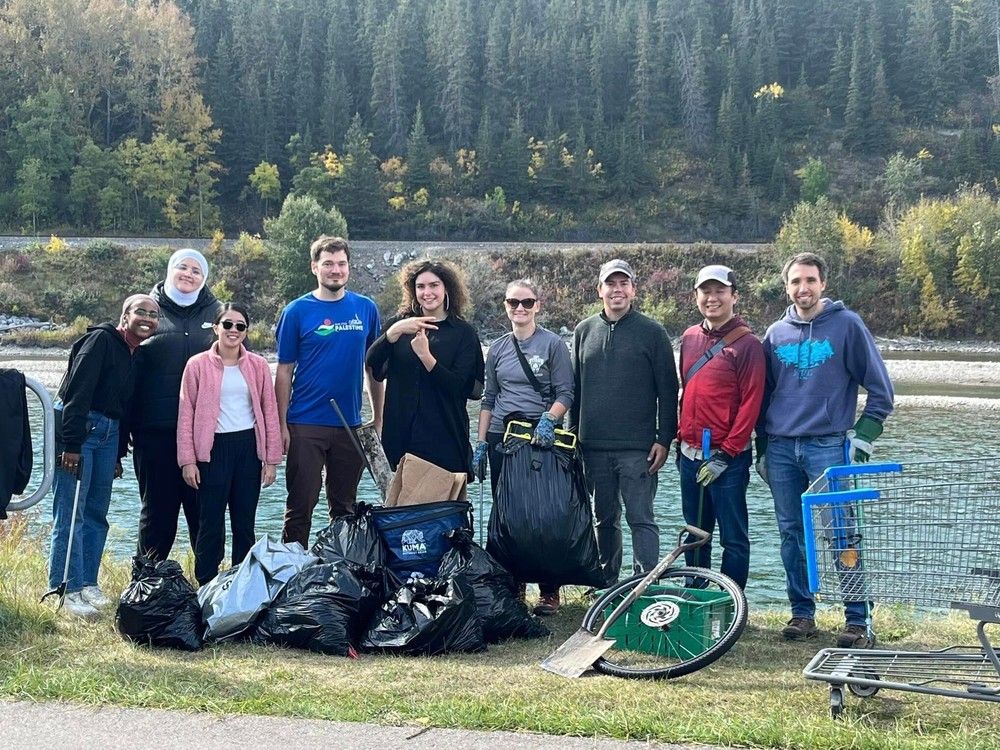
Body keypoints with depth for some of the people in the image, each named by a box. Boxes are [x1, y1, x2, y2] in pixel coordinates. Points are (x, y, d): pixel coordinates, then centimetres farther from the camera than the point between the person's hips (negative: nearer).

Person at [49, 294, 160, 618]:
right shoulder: (101, 340, -11)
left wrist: (119, 453, 18)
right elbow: (77, 391, -17)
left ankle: (87, 584, 18)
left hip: (108, 433, 8)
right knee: (70, 513, -7)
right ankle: (66, 590, -4)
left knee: (97, 512, 10)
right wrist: (71, 444, -22)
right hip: (78, 428, -8)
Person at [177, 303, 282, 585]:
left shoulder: (258, 366, 7)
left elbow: (270, 412, 8)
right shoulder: (198, 365, 2)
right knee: (211, 522, 0)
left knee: (245, 522, 7)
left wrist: (271, 459, 4)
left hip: (249, 447, 2)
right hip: (213, 448, -2)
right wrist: (187, 460, -5)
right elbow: (186, 413, 1)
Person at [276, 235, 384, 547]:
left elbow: (373, 368, 10)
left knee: (344, 507, 13)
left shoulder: (366, 308, 5)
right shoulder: (297, 311, -3)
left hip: (351, 425, 3)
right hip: (306, 425, -3)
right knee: (300, 506, 1)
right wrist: (282, 425, -8)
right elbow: (284, 372, -2)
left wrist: (378, 419, 7)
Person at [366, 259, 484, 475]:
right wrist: (395, 331, -19)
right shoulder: (400, 323, 10)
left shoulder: (463, 332, 4)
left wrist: (425, 356, -17)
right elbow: (371, 366, -4)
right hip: (401, 434, 2)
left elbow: (459, 386, -6)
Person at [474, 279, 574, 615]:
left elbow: (565, 394, -4)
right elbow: (488, 399, 15)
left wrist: (548, 420, -21)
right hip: (501, 437, 4)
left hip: (540, 436, -4)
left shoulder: (553, 344, -1)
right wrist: (480, 443, 10)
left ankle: (549, 591, 2)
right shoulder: (497, 348, 12)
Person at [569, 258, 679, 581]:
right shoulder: (584, 331, 12)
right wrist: (573, 433, 12)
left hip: (637, 448, -4)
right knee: (605, 520, 12)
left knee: (641, 518, -6)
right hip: (595, 447, 4)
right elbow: (574, 388, 17)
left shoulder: (652, 332, 0)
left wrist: (664, 439, -8)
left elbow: (668, 391, -2)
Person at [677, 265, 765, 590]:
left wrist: (726, 454, -16)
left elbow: (751, 403, -13)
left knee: (734, 538, 3)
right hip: (690, 456, 7)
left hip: (727, 459, -6)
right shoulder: (689, 338, 11)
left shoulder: (746, 343, -9)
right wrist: (681, 441, 16)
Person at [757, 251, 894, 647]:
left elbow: (880, 389, 1)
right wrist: (762, 449, 15)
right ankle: (802, 613, 17)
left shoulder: (846, 325, -1)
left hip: (828, 447, -4)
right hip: (780, 449, 4)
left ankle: (859, 621, -1)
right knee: (791, 534, 7)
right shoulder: (776, 333, 11)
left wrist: (863, 437, -6)